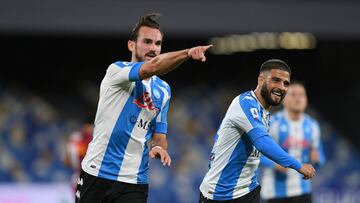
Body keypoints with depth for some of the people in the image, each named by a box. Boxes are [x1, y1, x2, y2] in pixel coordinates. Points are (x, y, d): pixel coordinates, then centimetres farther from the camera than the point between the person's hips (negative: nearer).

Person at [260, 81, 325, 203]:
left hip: (301, 190, 3)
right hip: (276, 190, -3)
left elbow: (319, 159, 12)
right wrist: (276, 164, -25)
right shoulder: (272, 124, -11)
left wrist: (316, 159, -13)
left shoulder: (312, 126, 2)